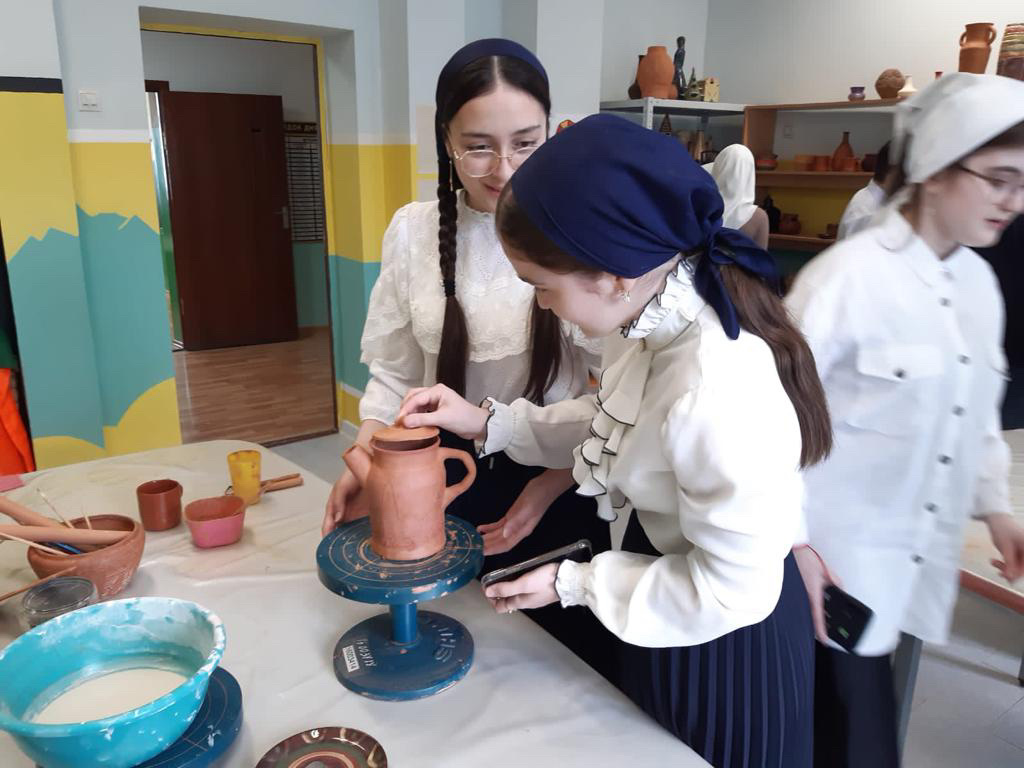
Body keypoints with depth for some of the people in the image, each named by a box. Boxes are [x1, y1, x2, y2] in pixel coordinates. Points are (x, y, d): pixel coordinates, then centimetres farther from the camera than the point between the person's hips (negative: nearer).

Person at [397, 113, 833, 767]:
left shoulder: (717, 397, -40)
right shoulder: (656, 317, -14)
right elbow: (616, 427, 3)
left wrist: (573, 583, -18)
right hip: (668, 556, 7)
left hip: (721, 644, -7)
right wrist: (490, 423, -6)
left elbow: (733, 590, -28)